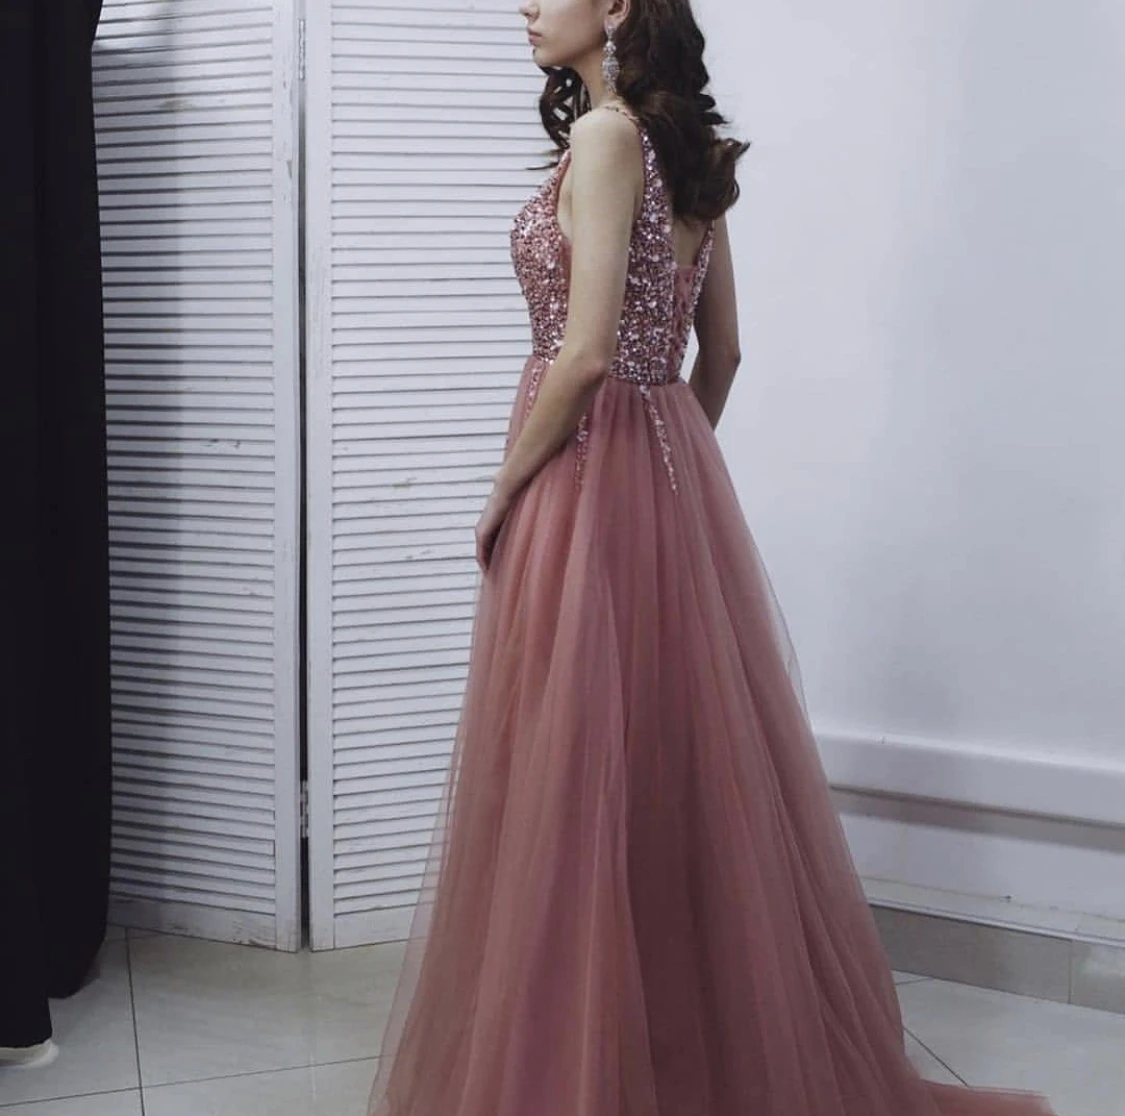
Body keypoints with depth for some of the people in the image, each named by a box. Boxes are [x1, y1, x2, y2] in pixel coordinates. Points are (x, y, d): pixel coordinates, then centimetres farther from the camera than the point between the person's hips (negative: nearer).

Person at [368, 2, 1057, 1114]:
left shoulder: (605, 133, -13)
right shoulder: (689, 149, 12)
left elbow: (586, 353, -20)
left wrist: (502, 495, -10)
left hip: (586, 478, -9)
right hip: (676, 471, 9)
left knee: (572, 787, 0)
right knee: (685, 775, 15)